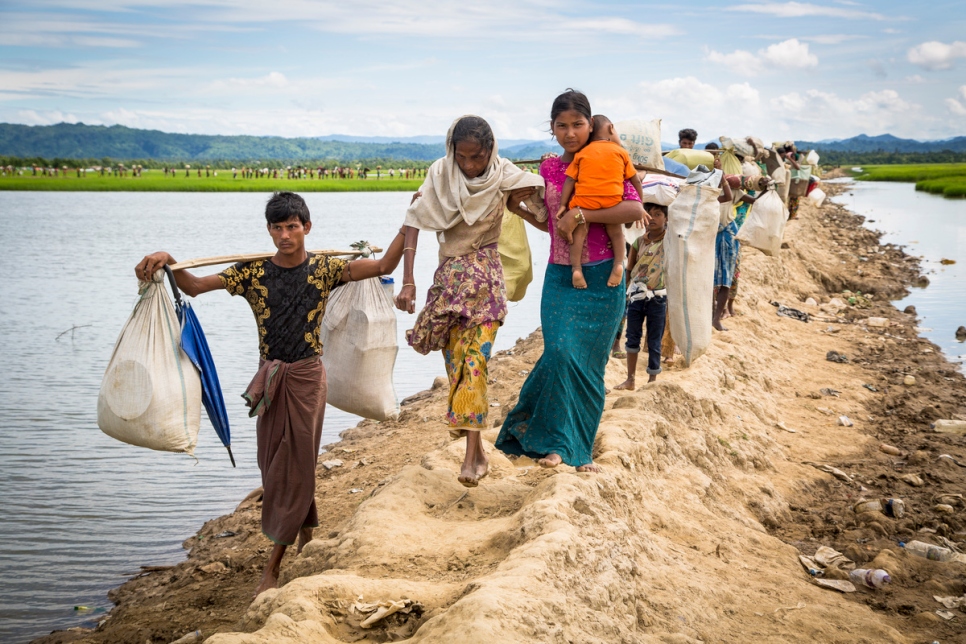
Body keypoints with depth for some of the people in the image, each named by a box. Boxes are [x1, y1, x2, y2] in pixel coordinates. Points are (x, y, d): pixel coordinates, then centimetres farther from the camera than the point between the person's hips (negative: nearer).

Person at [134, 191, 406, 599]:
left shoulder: (325, 269, -5)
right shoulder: (253, 272, -3)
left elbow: (385, 266, -7)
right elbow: (195, 286, -8)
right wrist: (166, 261, -26)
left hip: (306, 377, -2)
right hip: (270, 378, 2)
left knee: (295, 467, 1)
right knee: (273, 466, 12)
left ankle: (272, 568, 8)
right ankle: (307, 533, 36)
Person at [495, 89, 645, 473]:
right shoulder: (549, 168, 8)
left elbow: (635, 210, -19)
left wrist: (580, 215, -20)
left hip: (601, 279, -2)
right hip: (560, 277, 2)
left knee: (588, 363, 2)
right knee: (561, 352, -13)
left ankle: (581, 448, 18)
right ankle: (555, 440, 4)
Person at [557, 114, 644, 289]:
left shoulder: (582, 153, 14)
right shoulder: (621, 152, 14)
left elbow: (570, 180, 7)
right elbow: (635, 180, 14)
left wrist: (563, 205, 8)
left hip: (585, 199, 0)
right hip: (613, 200, 0)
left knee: (579, 230, 9)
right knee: (615, 229, 17)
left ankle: (576, 268, -3)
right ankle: (618, 264, 3)